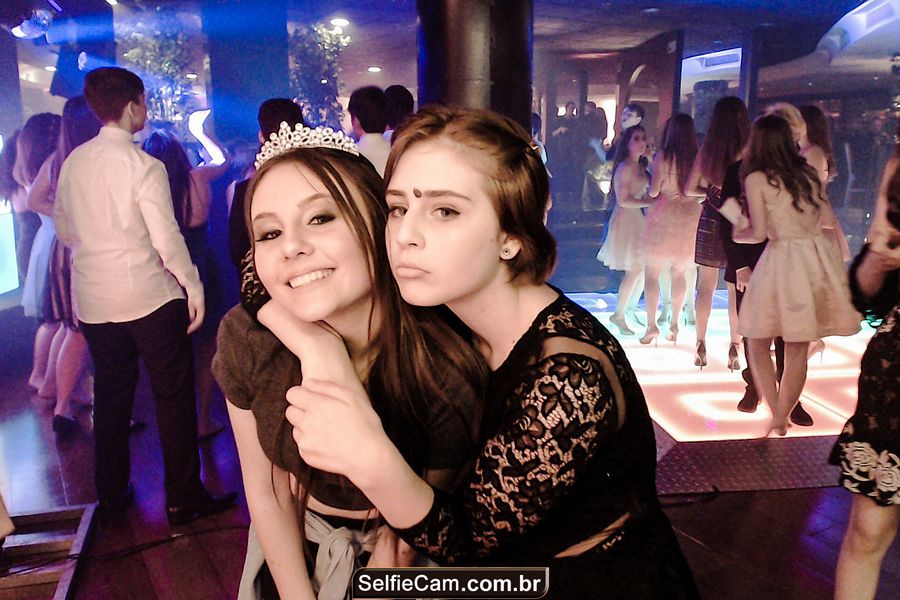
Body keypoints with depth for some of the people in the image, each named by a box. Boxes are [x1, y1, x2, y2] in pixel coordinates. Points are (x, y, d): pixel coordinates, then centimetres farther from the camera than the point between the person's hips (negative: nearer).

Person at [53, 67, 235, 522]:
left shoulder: (73, 163, 5)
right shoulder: (143, 166, -14)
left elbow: (64, 231, 13)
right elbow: (167, 239, -16)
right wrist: (194, 286, -7)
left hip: (92, 299, 7)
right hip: (149, 296, -6)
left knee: (110, 394, 17)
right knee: (173, 395, 4)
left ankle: (111, 493, 30)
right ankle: (183, 498, 11)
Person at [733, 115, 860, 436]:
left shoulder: (757, 178, -6)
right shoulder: (808, 172, 10)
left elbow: (759, 233, -8)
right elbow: (820, 216, 17)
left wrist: (737, 235, 11)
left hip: (782, 259, -6)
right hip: (816, 255, 6)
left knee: (758, 343, 9)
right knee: (797, 350, 11)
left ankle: (777, 417, 5)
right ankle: (781, 417, 19)